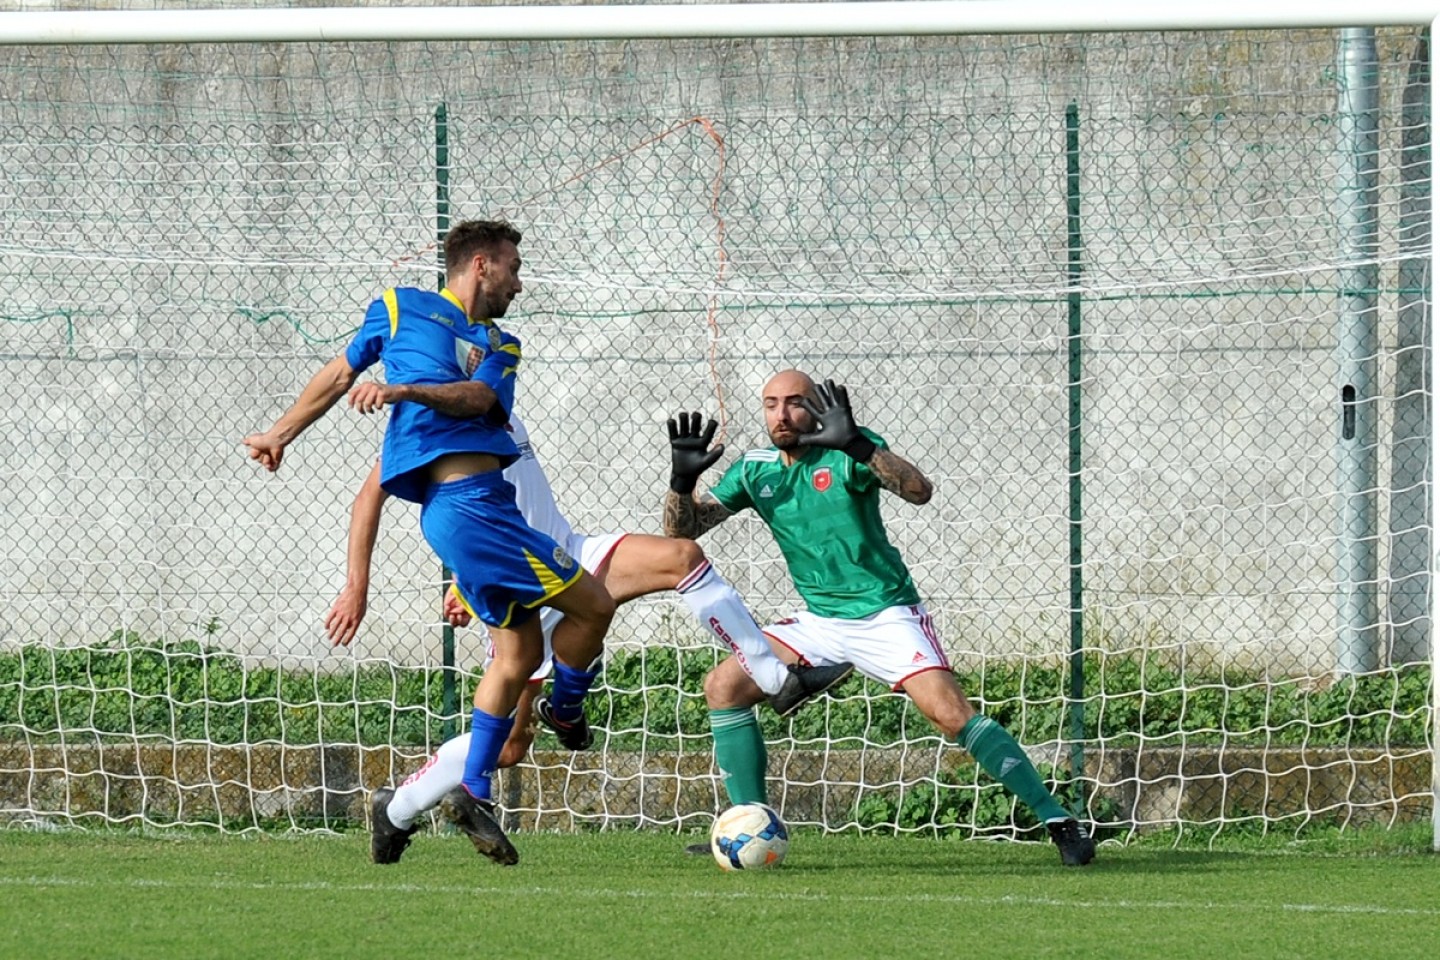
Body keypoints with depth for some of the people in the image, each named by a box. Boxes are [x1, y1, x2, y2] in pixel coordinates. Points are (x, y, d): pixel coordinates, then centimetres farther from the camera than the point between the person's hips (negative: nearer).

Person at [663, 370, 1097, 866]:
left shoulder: (846, 452, -11)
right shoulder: (754, 471, 4)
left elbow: (918, 490, -28)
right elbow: (682, 528, 3)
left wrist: (857, 446, -41)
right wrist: (682, 481, -18)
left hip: (887, 614, -6)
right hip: (820, 621, 6)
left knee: (951, 713, -22)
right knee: (724, 685, -6)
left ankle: (1057, 821, -17)